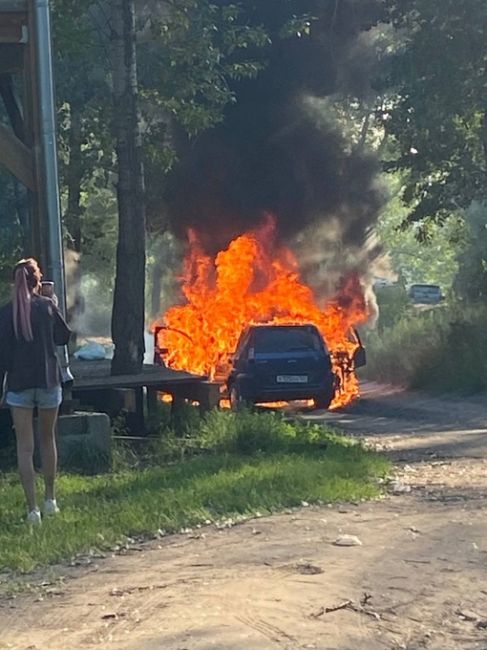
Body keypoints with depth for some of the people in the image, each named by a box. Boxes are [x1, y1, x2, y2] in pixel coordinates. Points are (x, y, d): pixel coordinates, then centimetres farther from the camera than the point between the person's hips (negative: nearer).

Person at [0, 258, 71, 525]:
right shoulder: (48, 306, -4)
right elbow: (64, 336, 10)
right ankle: (50, 499, 26)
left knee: (25, 446, 1)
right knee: (47, 439, 19)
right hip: (48, 380, 1)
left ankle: (32, 508, -4)